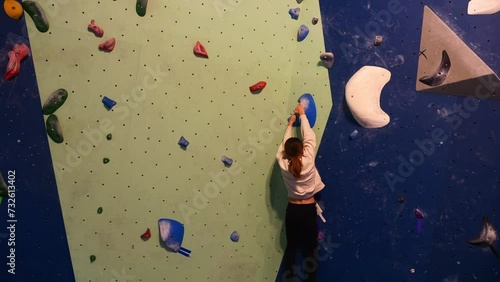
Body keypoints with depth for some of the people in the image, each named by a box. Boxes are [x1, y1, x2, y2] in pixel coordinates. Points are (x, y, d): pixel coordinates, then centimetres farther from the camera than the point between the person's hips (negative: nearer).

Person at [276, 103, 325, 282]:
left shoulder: (283, 164, -10)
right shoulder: (308, 161, -15)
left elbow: (285, 143, 6)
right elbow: (309, 136, -4)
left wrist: (290, 124, 21)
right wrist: (302, 115, 8)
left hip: (292, 209, 2)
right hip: (308, 209, -2)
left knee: (291, 247, 15)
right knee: (310, 249, 10)